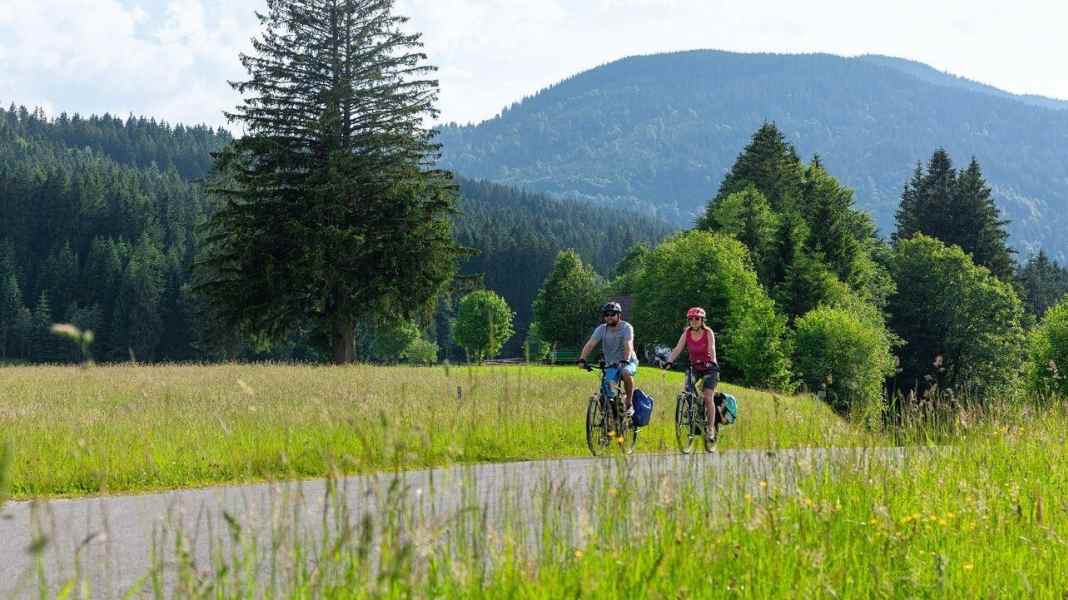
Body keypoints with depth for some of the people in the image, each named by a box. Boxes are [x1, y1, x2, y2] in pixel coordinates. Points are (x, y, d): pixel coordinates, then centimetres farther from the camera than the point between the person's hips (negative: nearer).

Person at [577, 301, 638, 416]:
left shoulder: (626, 327, -14)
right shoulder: (601, 329, -5)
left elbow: (628, 345, -30)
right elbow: (590, 344, -16)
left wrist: (625, 361, -47)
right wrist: (582, 359, -32)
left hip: (628, 362, -3)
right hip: (611, 364, 3)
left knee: (626, 373, -36)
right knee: (608, 386, -20)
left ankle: (629, 404, -21)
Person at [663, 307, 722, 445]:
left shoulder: (708, 333, -14)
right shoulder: (686, 333, -6)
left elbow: (712, 349, -28)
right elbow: (678, 348, -15)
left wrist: (713, 361, -48)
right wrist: (669, 361, -33)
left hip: (709, 367, -3)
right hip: (694, 367, 3)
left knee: (708, 397, -12)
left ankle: (711, 428, -4)